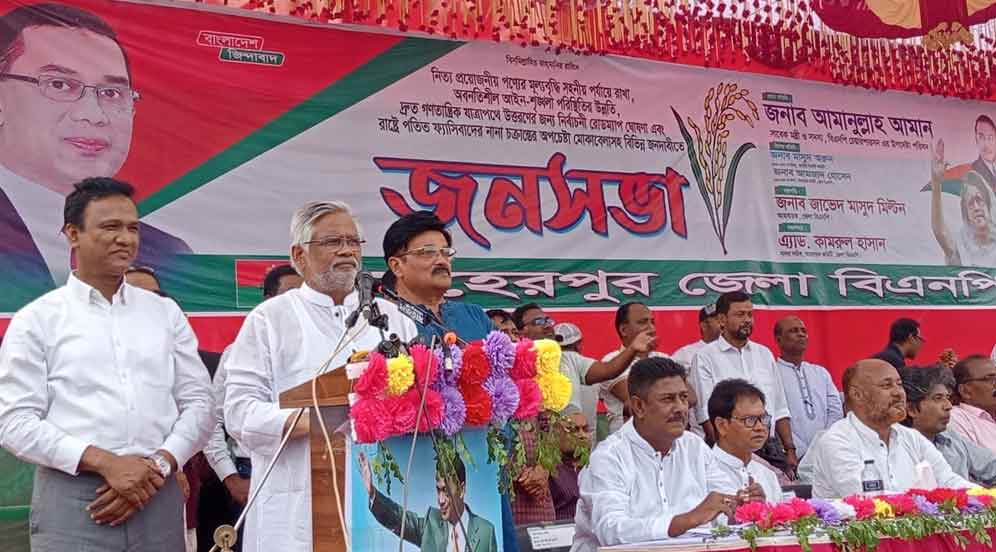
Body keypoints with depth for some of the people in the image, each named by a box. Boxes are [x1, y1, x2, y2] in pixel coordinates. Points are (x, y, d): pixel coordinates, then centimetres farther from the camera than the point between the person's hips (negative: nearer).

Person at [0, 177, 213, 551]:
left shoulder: (166, 313, 10)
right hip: (71, 504, -2)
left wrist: (160, 464, -8)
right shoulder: (36, 320, 2)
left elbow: (197, 403, 8)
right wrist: (105, 463, -14)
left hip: (159, 498, 3)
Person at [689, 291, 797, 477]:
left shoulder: (764, 354, 16)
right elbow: (706, 415, -8)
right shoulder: (705, 357, -2)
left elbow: (780, 409, 17)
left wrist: (790, 451, 8)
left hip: (771, 448, 5)